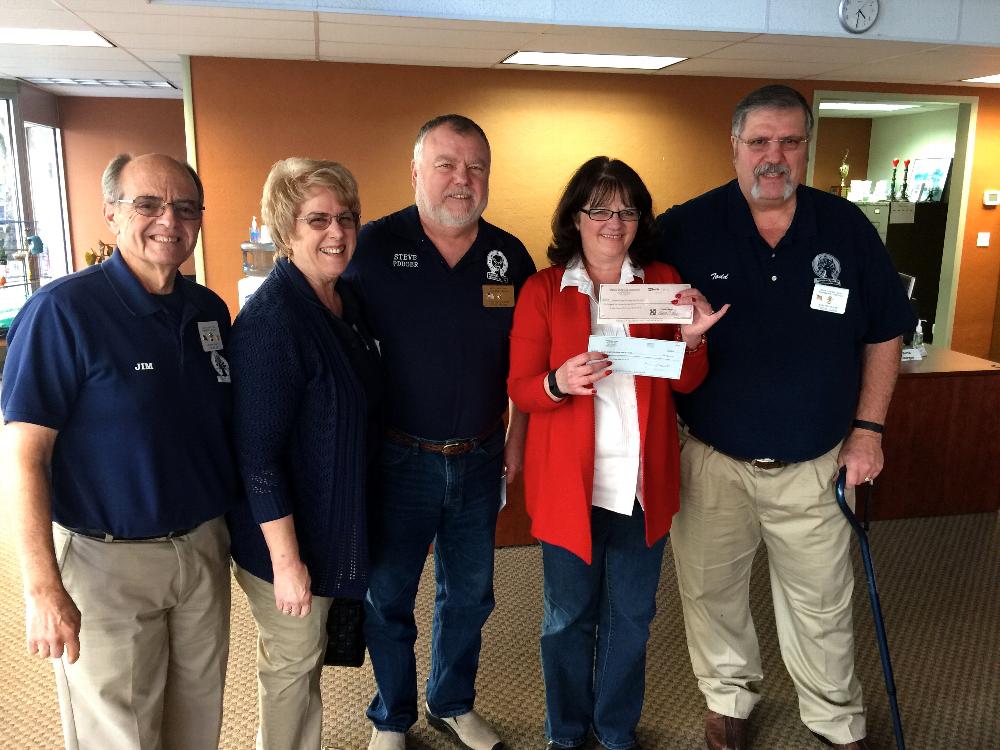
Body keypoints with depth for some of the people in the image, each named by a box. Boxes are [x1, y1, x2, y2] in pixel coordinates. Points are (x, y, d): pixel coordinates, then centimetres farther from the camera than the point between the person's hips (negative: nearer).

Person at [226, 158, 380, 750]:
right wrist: (285, 561, -21)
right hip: (287, 531, -8)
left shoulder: (346, 300, 2)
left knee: (306, 655, 25)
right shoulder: (270, 318, -24)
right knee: (294, 662, 12)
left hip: (338, 521, 8)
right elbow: (258, 454, -24)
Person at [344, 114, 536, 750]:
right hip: (399, 459, -3)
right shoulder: (375, 246, -10)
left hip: (479, 460, 3)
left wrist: (517, 437, 7)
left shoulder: (510, 255, 0)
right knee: (387, 600, 13)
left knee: (470, 596, 19)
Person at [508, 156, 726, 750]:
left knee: (631, 616, 15)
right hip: (569, 482, -2)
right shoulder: (542, 290, -3)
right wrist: (559, 382, -26)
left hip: (643, 481, 2)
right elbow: (520, 389, -4)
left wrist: (691, 339, -16)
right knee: (570, 616, 12)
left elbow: (687, 383, 5)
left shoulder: (663, 282, 3)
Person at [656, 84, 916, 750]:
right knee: (712, 592, 15)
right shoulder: (684, 229, -8)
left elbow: (884, 334, 6)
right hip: (710, 460, -1)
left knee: (822, 603, 17)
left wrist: (868, 428, 2)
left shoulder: (848, 228, -2)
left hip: (815, 465, 2)